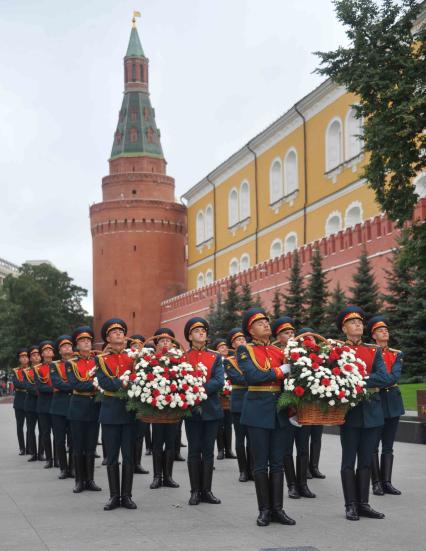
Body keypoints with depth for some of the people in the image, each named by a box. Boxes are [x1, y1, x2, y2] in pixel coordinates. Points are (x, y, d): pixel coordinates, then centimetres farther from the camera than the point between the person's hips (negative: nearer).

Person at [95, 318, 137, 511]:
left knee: (129, 456, 3)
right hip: (110, 412, -1)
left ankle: (126, 496, 10)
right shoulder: (101, 359, 4)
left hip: (130, 411, 1)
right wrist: (124, 383, -17)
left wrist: (117, 384, -16)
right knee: (112, 457, 3)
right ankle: (114, 496, 11)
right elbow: (103, 382, -11)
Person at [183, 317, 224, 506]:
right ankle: (195, 491, 8)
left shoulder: (215, 357, 6)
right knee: (194, 451, 2)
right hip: (192, 409, -1)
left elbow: (219, 381, -7)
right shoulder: (183, 357, 5)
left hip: (211, 409, 1)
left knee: (208, 450, 4)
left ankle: (206, 490, 11)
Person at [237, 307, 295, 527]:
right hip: (258, 410, -4)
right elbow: (251, 376, -16)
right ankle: (264, 510, 9)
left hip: (279, 410, 4)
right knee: (261, 463, 1)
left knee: (277, 462, 6)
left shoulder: (278, 351, 12)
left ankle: (277, 509, 11)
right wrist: (280, 371, -11)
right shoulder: (245, 350, -1)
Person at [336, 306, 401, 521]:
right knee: (349, 460, 2)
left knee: (366, 460, 8)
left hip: (372, 411, 3)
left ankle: (363, 503, 16)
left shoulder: (374, 351, 8)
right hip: (349, 410, -3)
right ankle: (351, 505, 8)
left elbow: (386, 377, -6)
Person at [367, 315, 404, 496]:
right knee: (374, 445, 0)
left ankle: (387, 482, 9)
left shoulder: (397, 354, 8)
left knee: (388, 446, 6)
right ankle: (376, 483, 5)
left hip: (393, 401, 4)